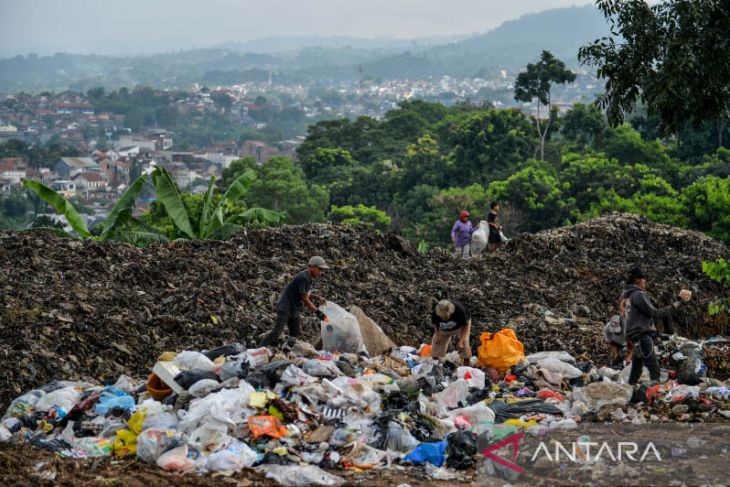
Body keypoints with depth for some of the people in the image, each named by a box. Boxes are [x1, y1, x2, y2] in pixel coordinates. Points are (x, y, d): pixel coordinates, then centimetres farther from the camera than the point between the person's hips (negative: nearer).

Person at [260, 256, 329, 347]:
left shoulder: (308, 278, 9)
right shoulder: (303, 278, -20)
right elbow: (304, 299, -20)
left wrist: (317, 297, 6)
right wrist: (317, 312, -16)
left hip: (293, 310, 11)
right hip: (285, 308, -11)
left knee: (296, 335, 9)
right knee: (276, 332, -17)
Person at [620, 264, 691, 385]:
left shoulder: (625, 295, 14)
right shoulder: (638, 295, -14)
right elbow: (654, 313, -13)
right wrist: (674, 306, -10)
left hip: (634, 335, 10)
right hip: (642, 335, -10)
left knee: (636, 367, 15)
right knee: (654, 368, -12)